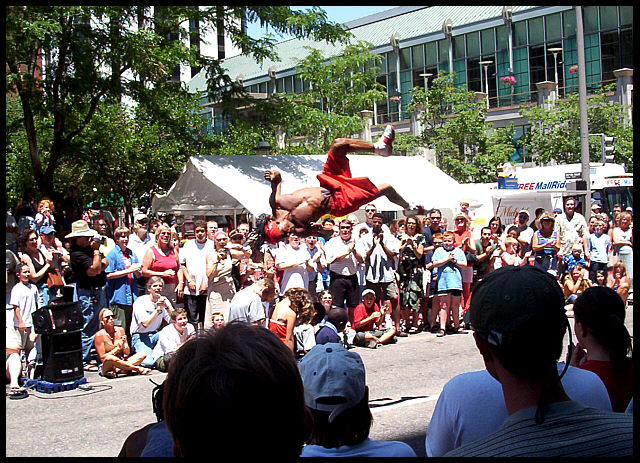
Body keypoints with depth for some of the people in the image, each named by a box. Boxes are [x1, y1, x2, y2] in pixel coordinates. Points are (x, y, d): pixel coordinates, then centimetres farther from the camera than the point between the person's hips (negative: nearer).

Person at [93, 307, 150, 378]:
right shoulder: (99, 335, -7)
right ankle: (138, 369, -26)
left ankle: (117, 370, -28)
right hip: (105, 366, -6)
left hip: (121, 362, 6)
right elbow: (102, 358, -12)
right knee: (110, 358, -40)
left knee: (142, 354, -11)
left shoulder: (120, 330, 7)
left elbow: (127, 353, 7)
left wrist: (124, 346, -14)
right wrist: (118, 348, -16)